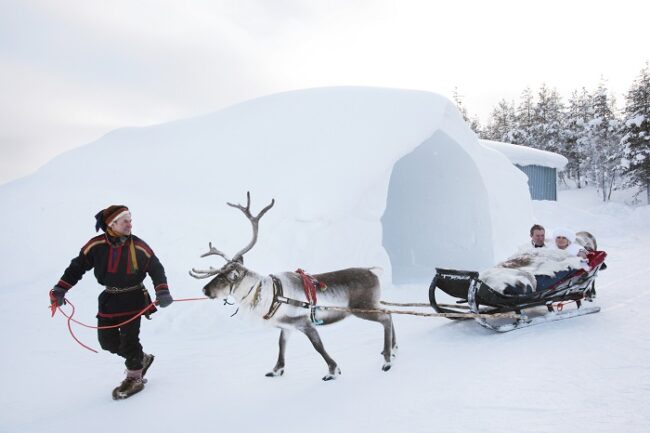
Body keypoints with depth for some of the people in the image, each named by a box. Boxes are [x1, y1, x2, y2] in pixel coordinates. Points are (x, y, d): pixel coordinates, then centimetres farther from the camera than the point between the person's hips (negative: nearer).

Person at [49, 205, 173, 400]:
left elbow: (156, 269, -3)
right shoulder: (96, 246, -8)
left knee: (129, 339, -4)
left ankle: (134, 378, 18)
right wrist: (60, 289, -2)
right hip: (109, 300, 4)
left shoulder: (139, 247, -11)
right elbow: (77, 266, 3)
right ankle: (141, 359, 30)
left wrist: (162, 291, -15)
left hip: (133, 299, -3)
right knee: (107, 340, 7)